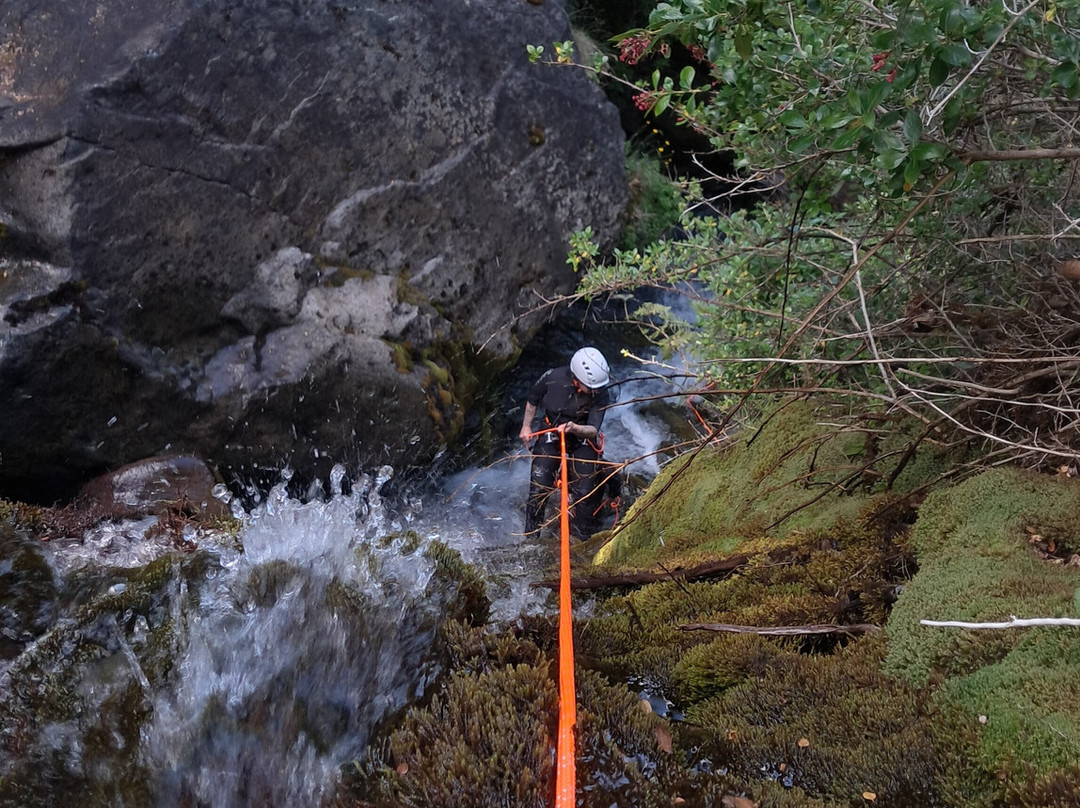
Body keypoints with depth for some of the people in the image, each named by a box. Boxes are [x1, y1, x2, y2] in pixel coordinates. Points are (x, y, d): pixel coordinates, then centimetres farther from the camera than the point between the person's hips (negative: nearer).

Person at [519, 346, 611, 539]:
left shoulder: (601, 396, -24)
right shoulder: (553, 378, -23)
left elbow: (593, 430, -28)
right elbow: (533, 398, -1)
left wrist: (575, 428, -48)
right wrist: (526, 427, 1)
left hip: (583, 439, 0)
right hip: (550, 434, 0)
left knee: (585, 494, -11)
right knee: (538, 490, -7)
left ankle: (581, 541, 10)